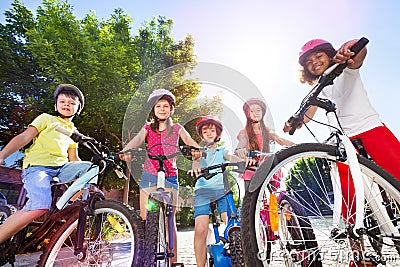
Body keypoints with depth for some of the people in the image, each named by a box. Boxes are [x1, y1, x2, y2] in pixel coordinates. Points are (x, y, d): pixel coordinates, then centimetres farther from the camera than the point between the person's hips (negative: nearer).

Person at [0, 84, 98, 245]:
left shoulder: (74, 132, 24)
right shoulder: (46, 118, 12)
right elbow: (24, 137, 0)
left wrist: (87, 170, 2)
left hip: (61, 167, 5)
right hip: (37, 166, -5)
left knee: (92, 168, -20)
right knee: (40, 208, -30)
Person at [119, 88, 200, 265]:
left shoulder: (177, 128, 9)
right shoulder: (148, 128, 11)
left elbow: (190, 141, -7)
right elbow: (136, 140, -7)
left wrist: (197, 150, -31)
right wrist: (124, 152, -29)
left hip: (170, 176, -1)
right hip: (149, 175, 2)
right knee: (146, 219, 6)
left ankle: (174, 259, 11)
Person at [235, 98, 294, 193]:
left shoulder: (267, 131, 10)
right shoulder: (244, 132, 1)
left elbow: (280, 140, -4)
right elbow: (242, 142, -19)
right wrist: (239, 149, -44)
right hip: (251, 173, -2)